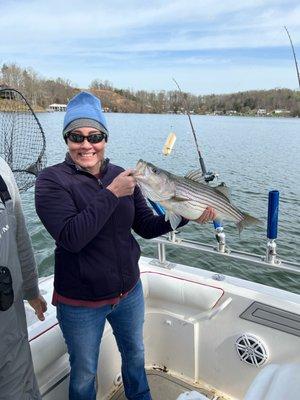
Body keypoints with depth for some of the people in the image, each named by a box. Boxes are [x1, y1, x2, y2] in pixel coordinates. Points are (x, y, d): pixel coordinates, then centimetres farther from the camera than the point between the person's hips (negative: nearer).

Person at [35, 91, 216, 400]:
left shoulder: (121, 176, -3)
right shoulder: (52, 180, -16)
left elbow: (147, 227, 2)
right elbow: (70, 237, -29)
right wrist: (111, 194, -29)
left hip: (129, 291, 5)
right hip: (80, 302, -4)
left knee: (135, 355, 28)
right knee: (84, 373, 18)